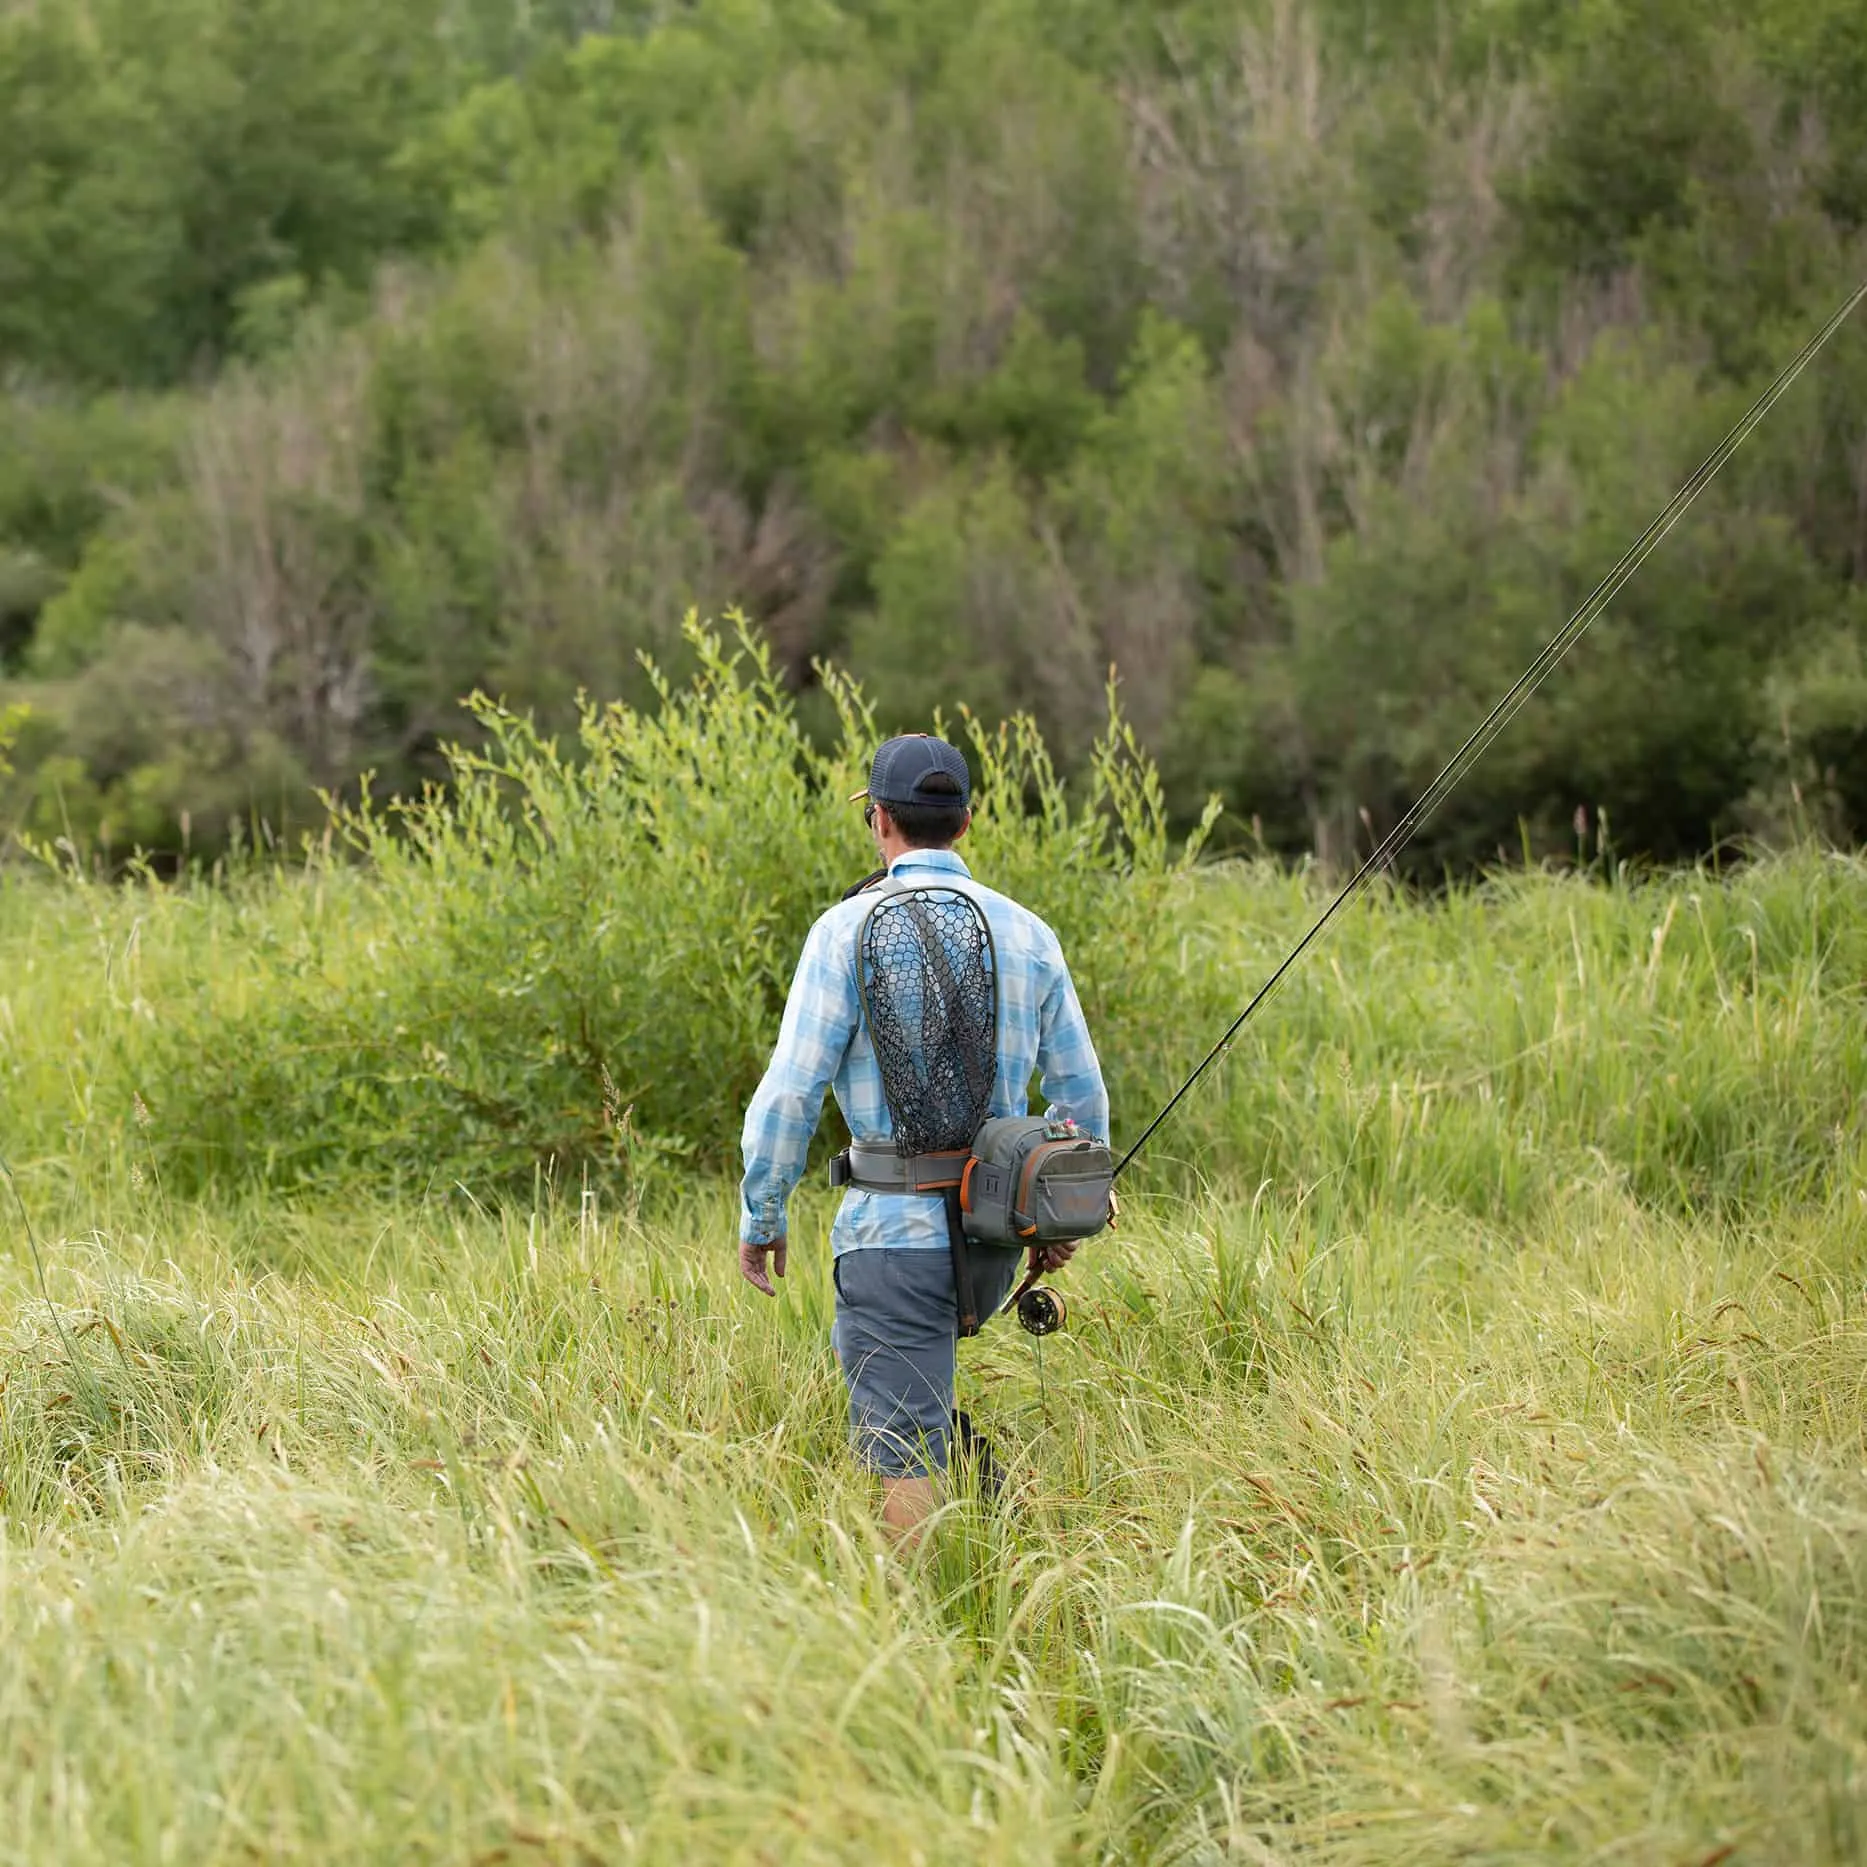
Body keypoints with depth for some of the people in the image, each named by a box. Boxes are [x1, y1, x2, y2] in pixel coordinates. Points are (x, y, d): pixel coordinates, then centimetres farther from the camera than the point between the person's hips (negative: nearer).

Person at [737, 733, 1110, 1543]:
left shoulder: (849, 929, -6)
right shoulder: (1027, 933, 7)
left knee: (901, 1461, -2)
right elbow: (1083, 1097, 11)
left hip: (897, 1231, -5)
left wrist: (760, 1216, 2)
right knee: (863, 1349, 30)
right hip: (996, 1233, 5)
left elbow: (791, 1090, -9)